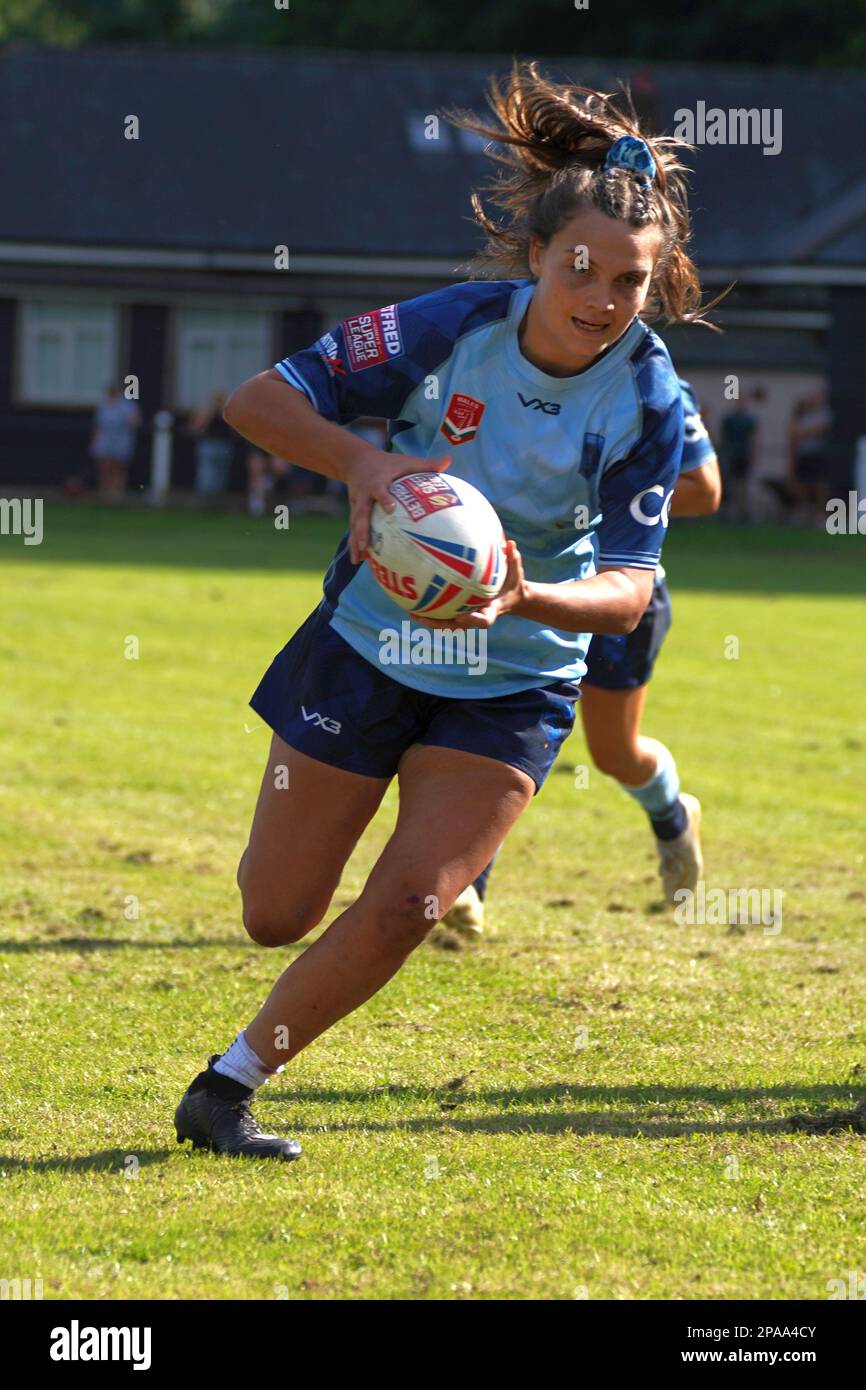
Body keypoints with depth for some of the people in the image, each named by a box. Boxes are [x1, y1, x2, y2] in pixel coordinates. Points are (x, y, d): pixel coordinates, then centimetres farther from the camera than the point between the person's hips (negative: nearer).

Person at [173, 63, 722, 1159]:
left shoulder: (649, 402, -18)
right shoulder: (456, 327, -20)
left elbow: (627, 592, -21)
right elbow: (257, 398, -18)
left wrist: (527, 599, -43)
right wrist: (360, 460, -37)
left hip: (514, 683, 0)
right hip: (371, 640, 0)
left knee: (407, 905, -16)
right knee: (275, 915, 5)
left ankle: (229, 1085, 2)